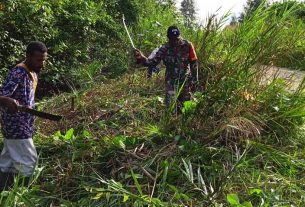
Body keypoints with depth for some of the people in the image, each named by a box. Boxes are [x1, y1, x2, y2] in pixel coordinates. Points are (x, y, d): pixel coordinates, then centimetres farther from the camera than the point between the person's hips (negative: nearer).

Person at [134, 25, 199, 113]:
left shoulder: (187, 45, -10)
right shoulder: (164, 49, -9)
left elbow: (194, 63, -3)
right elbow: (153, 62, -16)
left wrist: (194, 81, -2)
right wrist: (141, 58, -36)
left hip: (186, 81, 0)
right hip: (171, 82, 0)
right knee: (171, 106, -6)